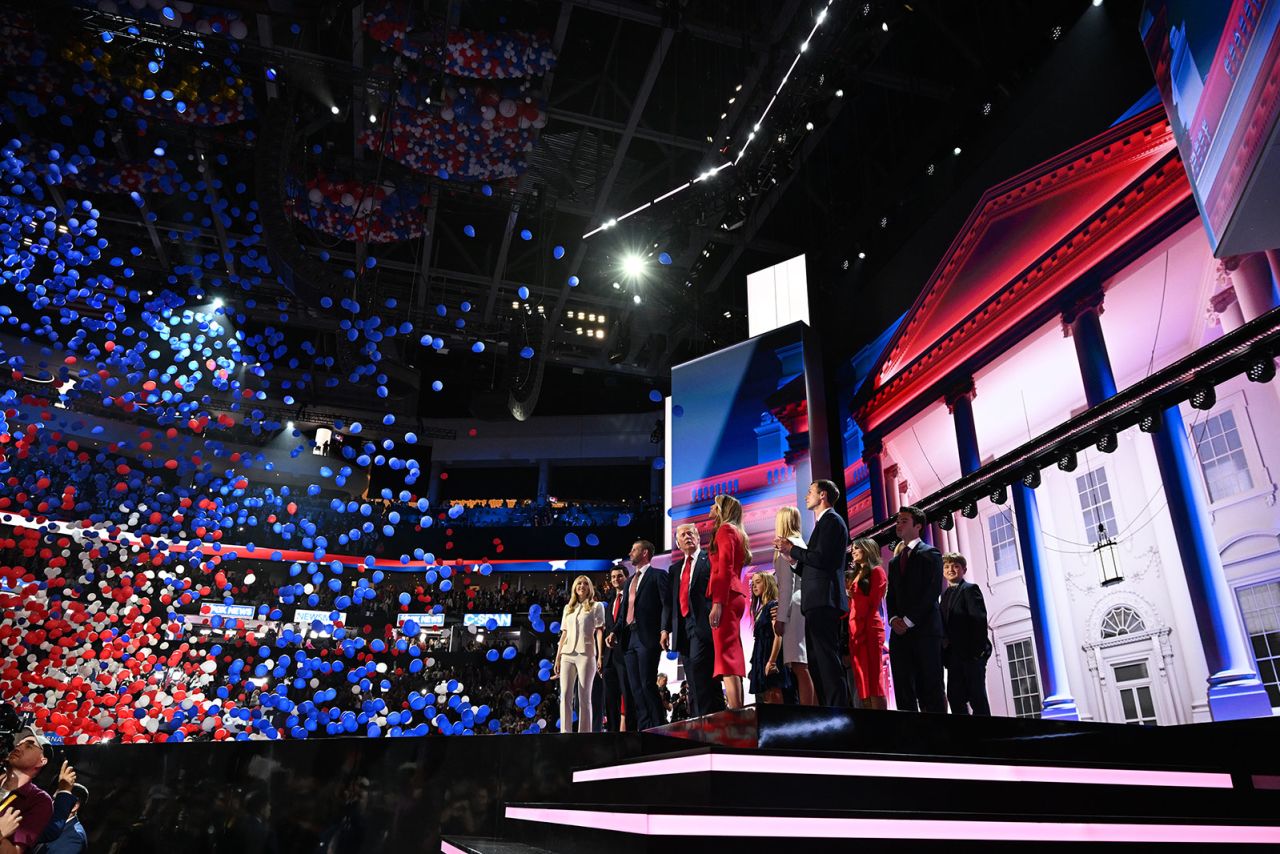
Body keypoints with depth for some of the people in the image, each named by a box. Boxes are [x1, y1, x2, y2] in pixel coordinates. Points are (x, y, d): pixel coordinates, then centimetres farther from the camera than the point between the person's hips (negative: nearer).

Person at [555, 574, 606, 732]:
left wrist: (600, 656, -10)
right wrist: (557, 658, 12)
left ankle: (584, 731, 0)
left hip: (586, 654, -4)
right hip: (567, 655, 4)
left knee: (584, 697, -3)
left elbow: (600, 631, 0)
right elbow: (564, 633, 18)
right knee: (565, 695, -6)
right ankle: (565, 732, -8)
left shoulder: (596, 606, 7)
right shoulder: (568, 608, 19)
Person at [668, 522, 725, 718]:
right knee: (693, 682, 8)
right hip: (683, 628, 7)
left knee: (698, 665, -19)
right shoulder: (675, 569, 22)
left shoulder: (709, 559, 4)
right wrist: (667, 629, 7)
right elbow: (672, 602, 18)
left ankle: (707, 716, -16)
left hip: (703, 624, -7)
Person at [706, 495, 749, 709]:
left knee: (726, 655, -14)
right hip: (735, 595, 10)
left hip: (726, 596, -10)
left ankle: (734, 712, -20)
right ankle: (737, 708, 6)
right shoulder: (736, 532, 24)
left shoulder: (725, 529, -4)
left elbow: (724, 568, -15)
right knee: (733, 656, 7)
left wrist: (717, 602, -21)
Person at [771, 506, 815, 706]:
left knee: (800, 666, -14)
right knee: (805, 667, 6)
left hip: (794, 607, -9)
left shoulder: (787, 544, -5)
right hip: (804, 607, 9)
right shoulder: (801, 544, 22)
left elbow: (787, 584, -12)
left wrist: (780, 617, -14)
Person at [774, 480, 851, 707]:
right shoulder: (823, 523, 25)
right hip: (818, 603, 10)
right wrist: (791, 557, 11)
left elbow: (821, 559, -17)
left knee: (828, 661, -12)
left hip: (824, 601, -10)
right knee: (817, 663, 10)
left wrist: (791, 548, -6)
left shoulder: (831, 520, -4)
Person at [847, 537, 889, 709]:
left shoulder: (877, 571, 2)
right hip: (854, 631, 8)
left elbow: (873, 604, -8)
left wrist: (862, 630, -16)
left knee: (873, 681, -11)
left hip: (869, 629, -8)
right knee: (862, 682, 3)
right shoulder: (855, 575, 25)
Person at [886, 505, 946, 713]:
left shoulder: (930, 553, 3)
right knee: (903, 690, 1)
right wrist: (894, 618, -2)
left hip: (924, 629, -6)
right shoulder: (894, 561, 24)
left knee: (931, 689, -5)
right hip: (900, 632, 6)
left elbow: (933, 591, -8)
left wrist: (909, 620, -12)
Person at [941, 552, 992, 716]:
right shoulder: (945, 595, 19)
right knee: (954, 696, 3)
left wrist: (979, 647, -19)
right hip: (953, 654, 7)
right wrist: (945, 646, 3)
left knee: (976, 695, -2)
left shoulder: (970, 589, -2)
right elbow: (944, 623, 14)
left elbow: (979, 619, -12)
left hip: (971, 652, -7)